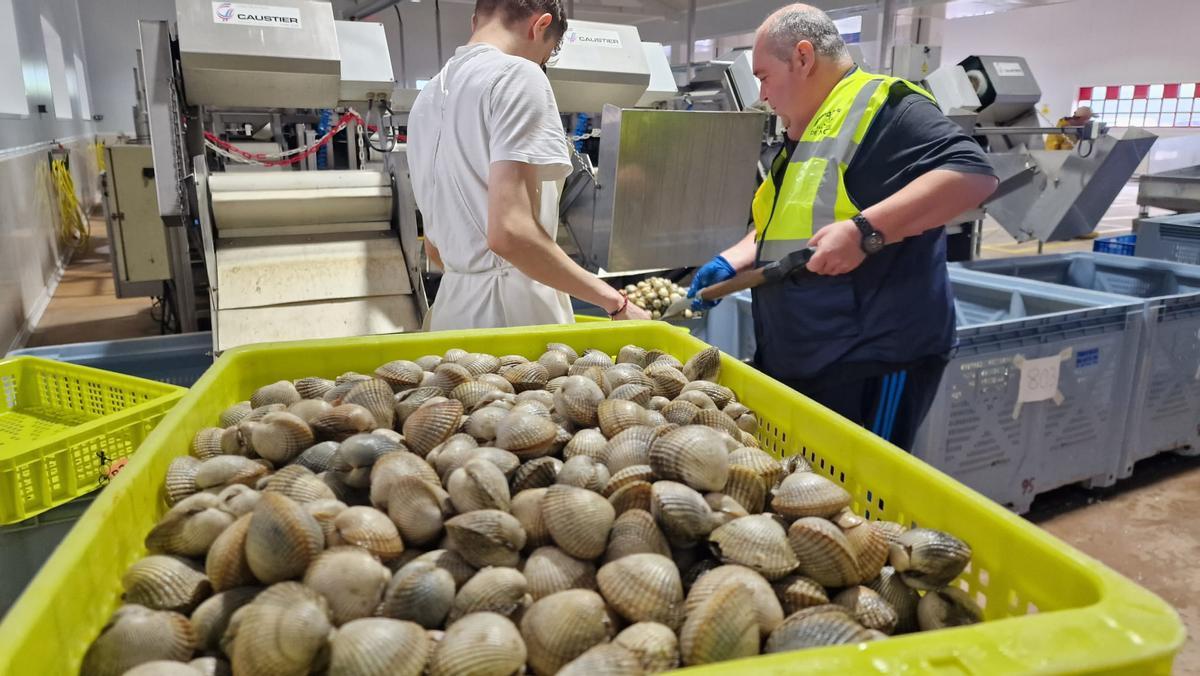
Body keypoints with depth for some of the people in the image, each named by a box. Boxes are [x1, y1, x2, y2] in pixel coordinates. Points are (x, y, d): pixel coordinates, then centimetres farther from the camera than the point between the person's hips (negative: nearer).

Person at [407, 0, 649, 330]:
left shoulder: (428, 96, 16)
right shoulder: (519, 74, -10)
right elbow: (510, 231, -22)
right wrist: (616, 302, -16)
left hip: (453, 309, 8)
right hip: (513, 312, -8)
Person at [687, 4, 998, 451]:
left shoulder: (882, 107, -12)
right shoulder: (802, 138, 18)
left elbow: (974, 173, -23)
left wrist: (866, 231, -30)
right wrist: (731, 263, 12)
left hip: (870, 362, -9)